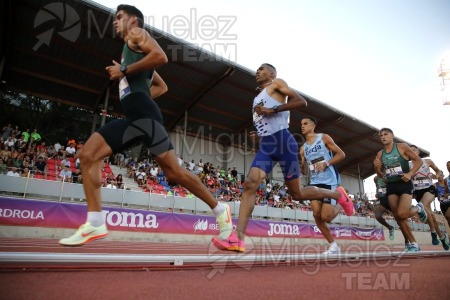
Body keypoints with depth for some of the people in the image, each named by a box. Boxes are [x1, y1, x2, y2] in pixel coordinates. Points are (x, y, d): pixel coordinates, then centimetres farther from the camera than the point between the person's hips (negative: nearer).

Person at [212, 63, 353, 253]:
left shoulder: (277, 83, 6)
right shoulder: (259, 98, 28)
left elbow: (301, 102, -8)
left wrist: (272, 110, -15)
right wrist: (257, 135, 16)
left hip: (282, 141, -7)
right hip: (265, 146, 7)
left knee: (297, 193, 1)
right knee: (250, 184, -15)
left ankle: (338, 194, 26)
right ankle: (238, 238, -20)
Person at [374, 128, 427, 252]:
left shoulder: (402, 147, -2)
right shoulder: (380, 154, 8)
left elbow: (418, 161, -2)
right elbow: (381, 174, 14)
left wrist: (410, 174, -16)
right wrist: (377, 168, -8)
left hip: (405, 184, -4)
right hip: (390, 186, 4)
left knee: (402, 214, -18)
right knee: (398, 217, 1)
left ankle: (418, 208, 16)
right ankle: (413, 244, 16)